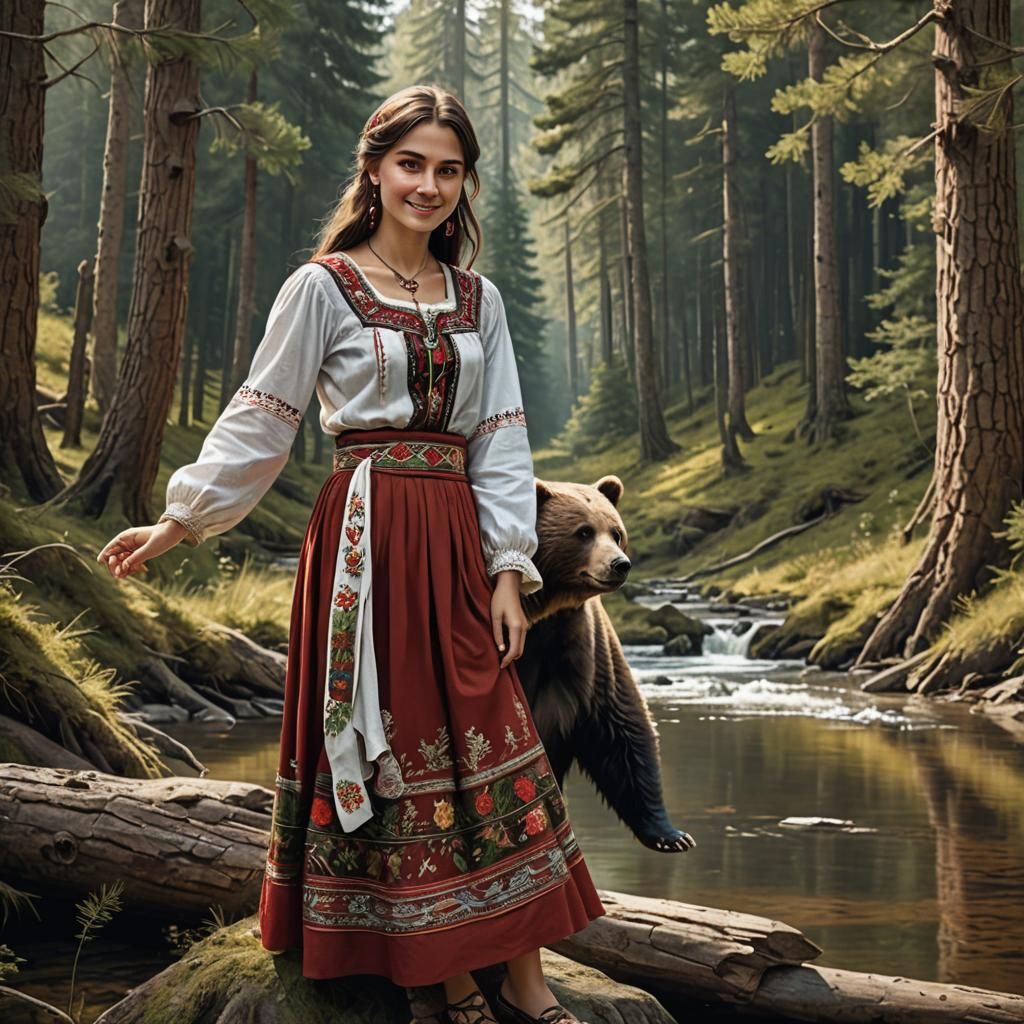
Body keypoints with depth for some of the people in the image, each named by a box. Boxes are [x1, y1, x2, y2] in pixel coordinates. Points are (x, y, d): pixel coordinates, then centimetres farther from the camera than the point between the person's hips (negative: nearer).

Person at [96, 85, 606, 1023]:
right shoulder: (322, 287, 0)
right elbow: (258, 424, 3)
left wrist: (508, 569, 3)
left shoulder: (479, 300, 13)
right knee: (390, 745, -1)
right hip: (364, 537, -4)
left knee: (489, 742, 1)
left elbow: (501, 442, 10)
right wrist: (178, 523, 2)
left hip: (455, 539, 4)